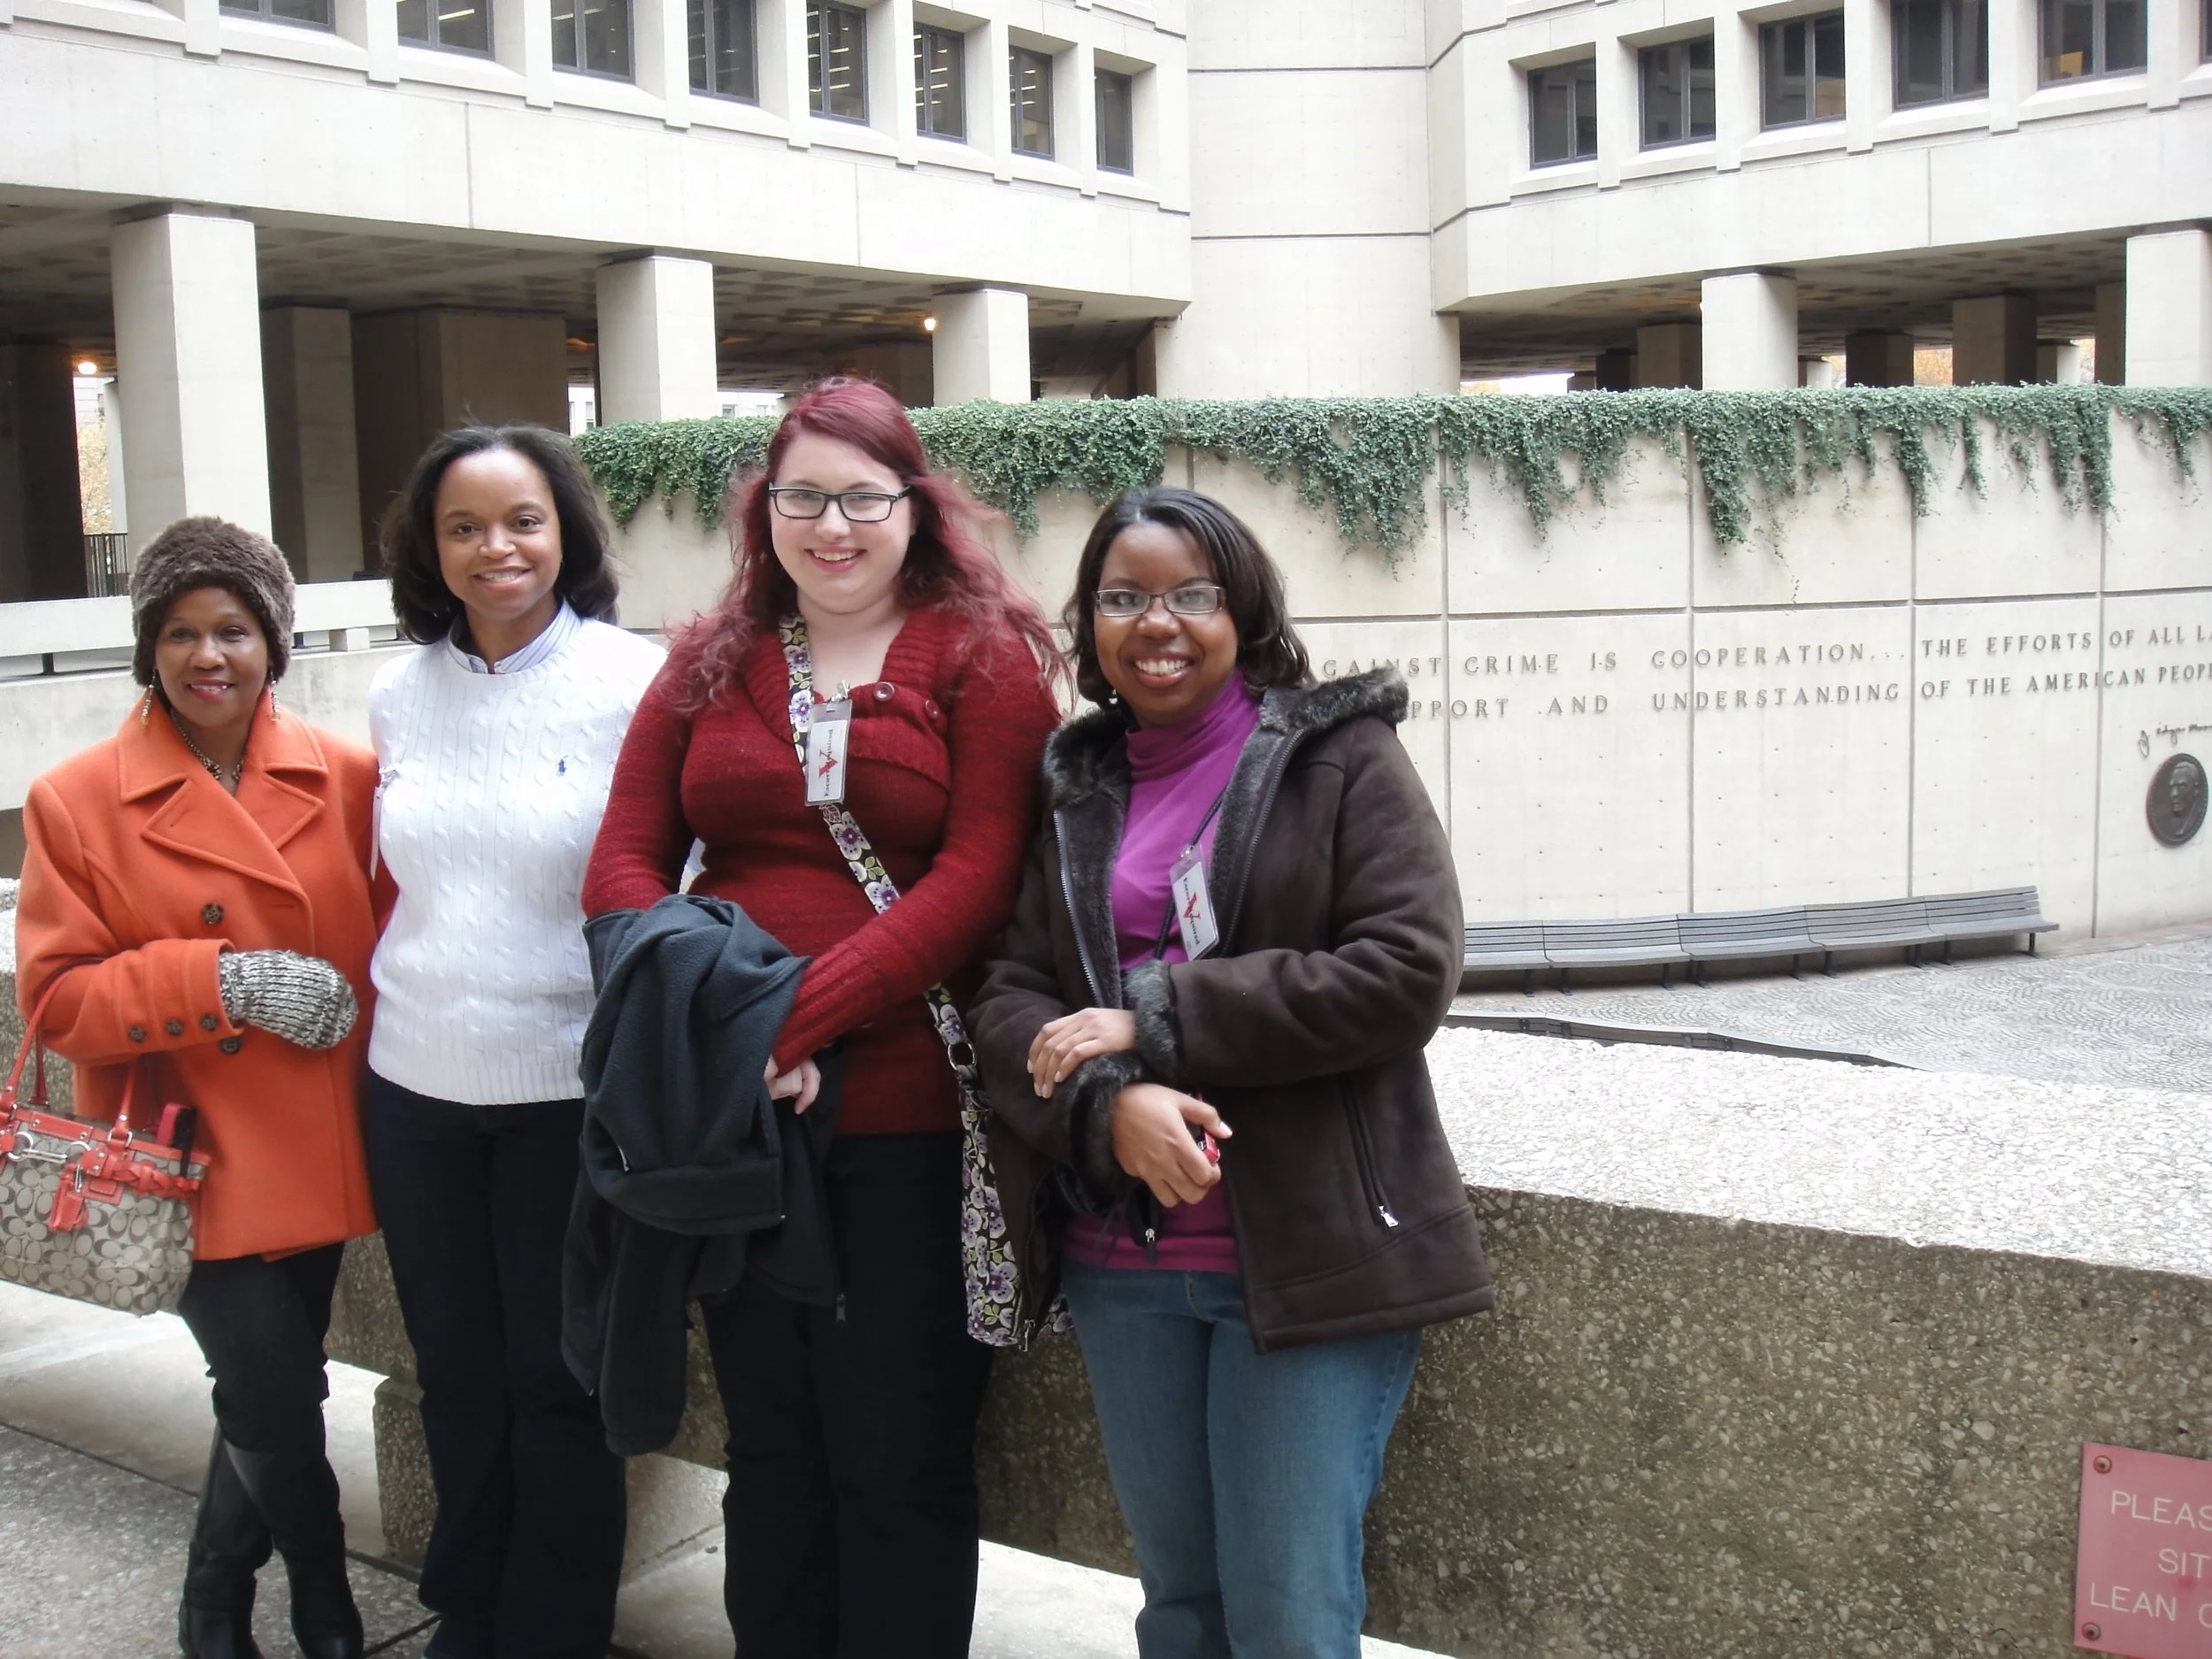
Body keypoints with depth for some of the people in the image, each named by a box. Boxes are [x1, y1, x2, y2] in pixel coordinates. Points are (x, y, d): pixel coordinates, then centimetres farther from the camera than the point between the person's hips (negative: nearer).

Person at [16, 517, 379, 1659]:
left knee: (271, 1400, 14)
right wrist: (225, 980, -19)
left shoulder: (344, 779, 0)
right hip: (195, 1156, -3)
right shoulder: (76, 801, -6)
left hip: (315, 1148, 3)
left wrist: (350, 1000, -11)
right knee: (277, 1401, -7)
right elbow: (58, 999, -8)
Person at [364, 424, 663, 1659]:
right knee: (457, 1379, 17)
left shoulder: (636, 681, -10)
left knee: (558, 1385, 7)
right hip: (416, 1088, 5)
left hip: (570, 1088, -4)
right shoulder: (400, 697, 6)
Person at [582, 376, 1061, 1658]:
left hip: (911, 1113, -4)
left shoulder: (983, 658, -1)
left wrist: (802, 1013, -19)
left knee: (902, 1461, 5)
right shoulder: (708, 665, 13)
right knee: (770, 1448, 17)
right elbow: (625, 861, 6)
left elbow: (981, 876, -11)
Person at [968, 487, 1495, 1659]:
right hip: (1121, 1262, 4)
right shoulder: (1076, 791, 11)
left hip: (1310, 1254, -4)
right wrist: (1109, 1102, -18)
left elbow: (1406, 970, -14)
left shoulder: (1342, 759, -2)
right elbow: (1010, 1001, 3)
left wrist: (1152, 1020, -15)